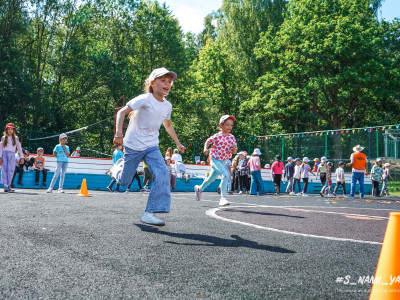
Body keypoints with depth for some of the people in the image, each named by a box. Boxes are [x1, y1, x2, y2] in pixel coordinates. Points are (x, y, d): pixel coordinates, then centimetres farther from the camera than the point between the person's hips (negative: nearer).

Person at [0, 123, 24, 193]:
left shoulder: (16, 138, 11)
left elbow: (19, 148, 11)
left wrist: (22, 158, 4)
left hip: (12, 155, 0)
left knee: (11, 170, -8)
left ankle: (8, 186, -4)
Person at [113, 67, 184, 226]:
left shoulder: (167, 106, 5)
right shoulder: (145, 99, -14)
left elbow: (168, 125, 23)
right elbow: (121, 112, -15)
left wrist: (178, 143, 22)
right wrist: (118, 132, -28)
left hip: (152, 147, 5)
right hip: (133, 146, -4)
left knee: (162, 174, -19)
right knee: (124, 181, 6)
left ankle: (149, 213, -17)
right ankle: (117, 169, 45)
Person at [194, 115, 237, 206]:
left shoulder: (232, 138, 1)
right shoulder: (217, 136, -12)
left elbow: (234, 152, 3)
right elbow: (208, 141, 2)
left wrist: (234, 148, -19)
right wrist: (205, 149, -15)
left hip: (224, 161, 6)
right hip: (215, 160, -6)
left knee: (211, 178, 21)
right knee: (226, 175, -25)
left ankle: (199, 188, 46)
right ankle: (223, 198, -21)